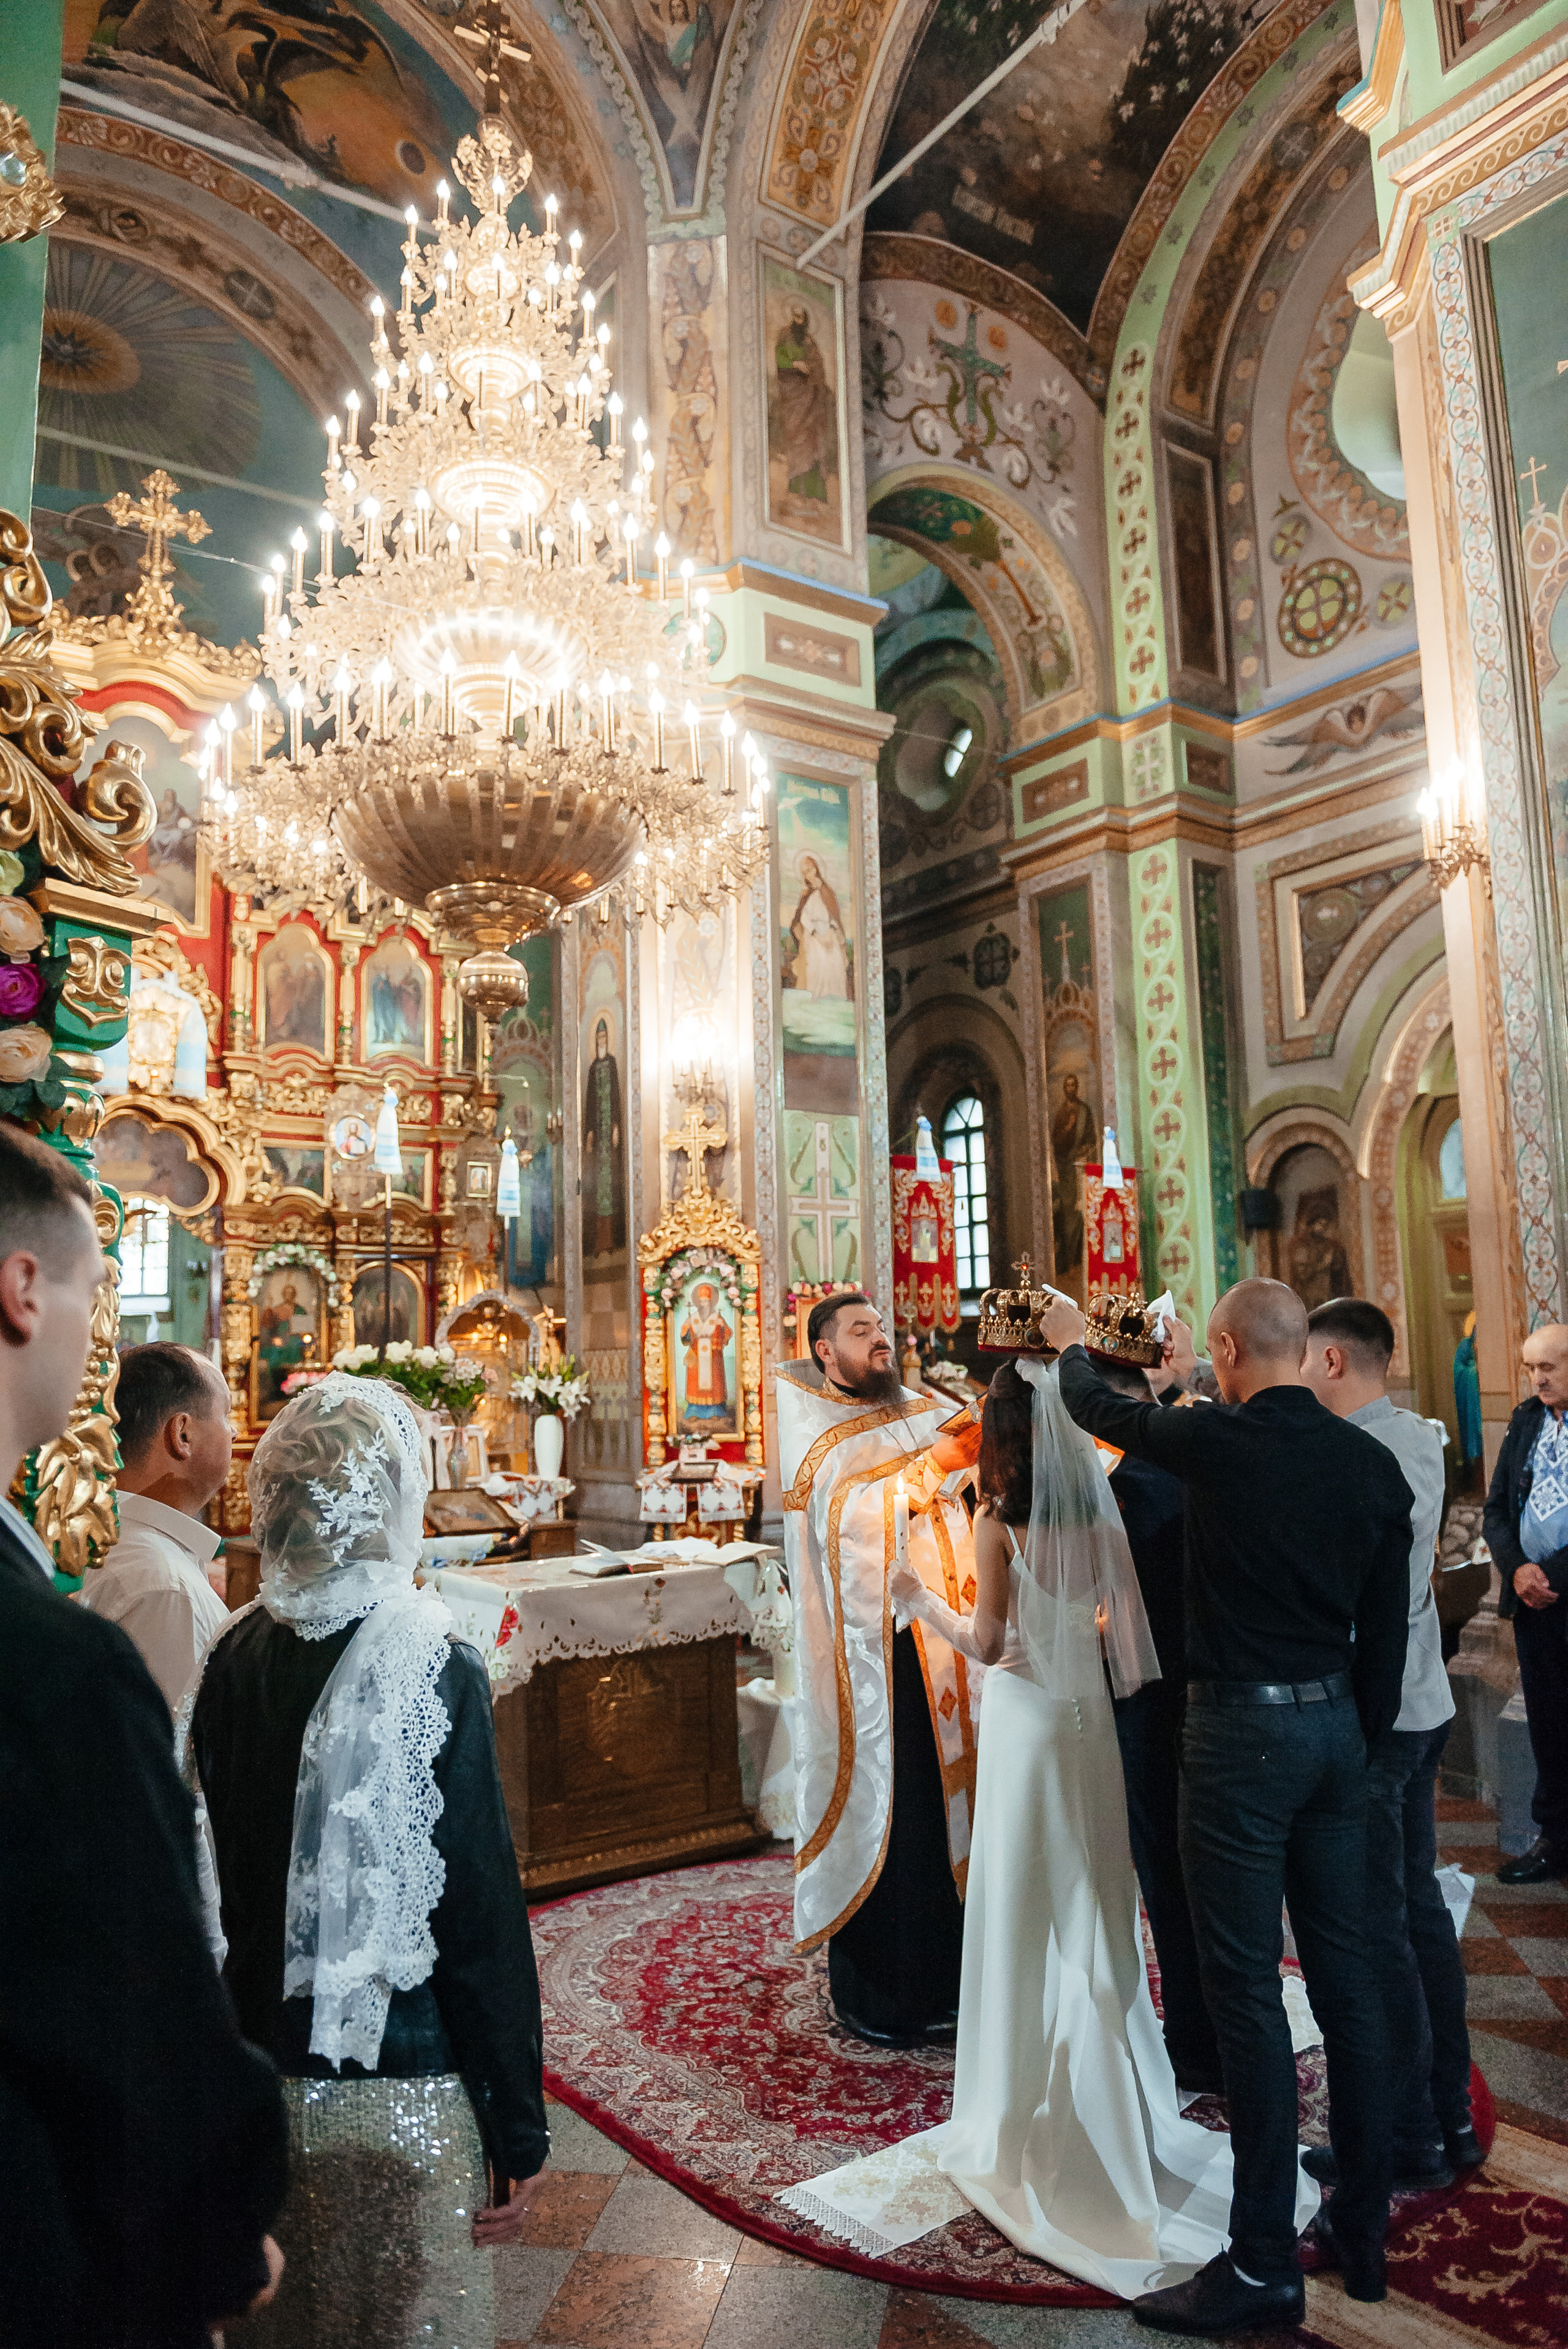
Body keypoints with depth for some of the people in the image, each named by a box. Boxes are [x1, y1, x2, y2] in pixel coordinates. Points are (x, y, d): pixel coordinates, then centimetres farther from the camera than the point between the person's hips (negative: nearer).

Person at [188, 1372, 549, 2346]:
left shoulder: (233, 1657, -6)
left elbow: (226, 1873, 6)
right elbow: (482, 1912, -17)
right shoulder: (435, 1670, -21)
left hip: (263, 2080, 5)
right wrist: (520, 2126, -7)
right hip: (396, 2090, -5)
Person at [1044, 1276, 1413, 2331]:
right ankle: (1362, 2233, 30)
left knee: (1248, 1989, 2)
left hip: (1241, 1730, -6)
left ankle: (1264, 2265, 13)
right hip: (1337, 1726, 7)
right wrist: (1358, 1737, 19)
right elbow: (1388, 1627, 8)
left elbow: (1104, 1410, 3)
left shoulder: (1218, 1440, -16)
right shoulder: (1374, 1463, 1)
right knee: (1345, 1972, 16)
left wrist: (1073, 1344, 23)